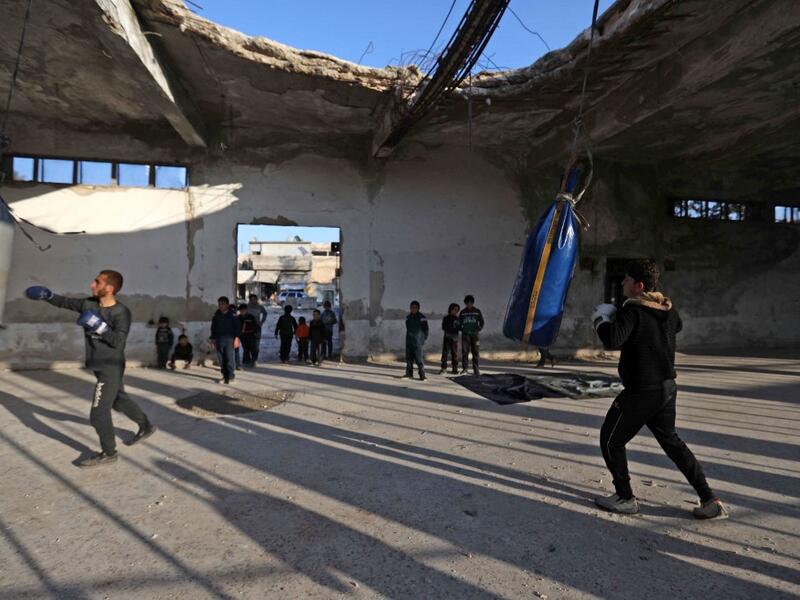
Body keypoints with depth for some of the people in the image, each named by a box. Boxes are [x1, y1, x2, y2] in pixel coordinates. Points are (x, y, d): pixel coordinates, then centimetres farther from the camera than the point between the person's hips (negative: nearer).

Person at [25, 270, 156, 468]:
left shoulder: (121, 312, -20)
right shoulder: (89, 304, 1)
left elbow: (118, 341, -26)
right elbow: (66, 302, 15)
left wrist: (99, 325, -32)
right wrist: (47, 295, 1)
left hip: (110, 369, -8)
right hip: (101, 367, 8)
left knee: (98, 413, -4)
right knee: (119, 401, 23)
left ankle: (108, 454, 12)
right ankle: (146, 427, 40)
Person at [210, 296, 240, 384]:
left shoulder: (232, 315, -1)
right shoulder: (216, 315, 11)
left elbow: (237, 327, -1)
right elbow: (213, 328, 18)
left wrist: (236, 338, -8)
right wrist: (213, 339, 14)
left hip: (229, 339, -4)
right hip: (219, 339, 4)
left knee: (229, 358, -8)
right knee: (221, 359, 5)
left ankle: (230, 376, -3)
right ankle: (225, 376, 14)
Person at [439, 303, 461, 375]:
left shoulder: (458, 319, 11)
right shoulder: (446, 318, 7)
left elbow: (460, 328, 8)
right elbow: (443, 327, -1)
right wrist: (454, 328, -11)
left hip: (455, 338, 1)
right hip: (447, 337, -1)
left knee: (455, 353, 0)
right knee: (445, 353, -5)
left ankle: (455, 369, 6)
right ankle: (443, 368, 1)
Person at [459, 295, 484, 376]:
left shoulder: (477, 312, 8)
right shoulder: (462, 312, 10)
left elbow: (482, 322, 11)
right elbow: (459, 323, 16)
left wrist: (478, 329, -4)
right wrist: (462, 330, 0)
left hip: (475, 334, 0)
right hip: (465, 334, 0)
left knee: (476, 352, -1)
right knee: (464, 351, -6)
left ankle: (476, 369, 4)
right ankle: (464, 368, -2)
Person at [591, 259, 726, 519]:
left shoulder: (633, 310, -20)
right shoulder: (667, 308, 5)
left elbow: (613, 340, -34)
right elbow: (677, 325, 28)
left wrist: (601, 319, -15)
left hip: (641, 392, -8)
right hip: (667, 388, 8)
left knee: (611, 440, 9)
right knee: (670, 440, 23)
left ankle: (625, 498, 18)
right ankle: (710, 500, 25)